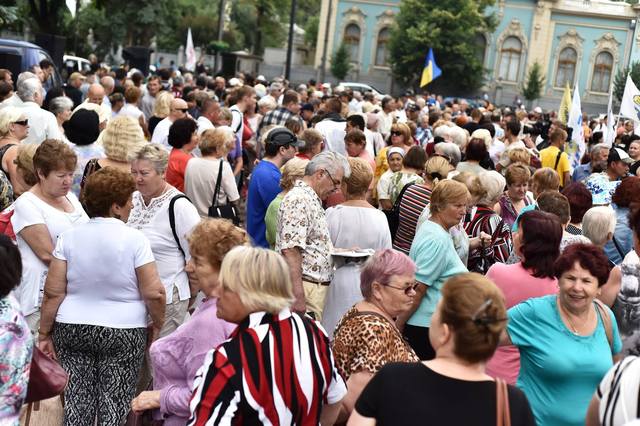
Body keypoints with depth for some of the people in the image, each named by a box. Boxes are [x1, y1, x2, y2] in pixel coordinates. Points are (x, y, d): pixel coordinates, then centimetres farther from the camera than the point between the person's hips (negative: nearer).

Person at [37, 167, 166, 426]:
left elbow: (53, 292, -2)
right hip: (123, 333, -3)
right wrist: (157, 326, 4)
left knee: (77, 401, 8)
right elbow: (154, 293, -11)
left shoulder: (69, 237, 0)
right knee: (114, 403, 3)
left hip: (72, 329, 3)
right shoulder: (134, 239, -9)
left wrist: (44, 333, 7)